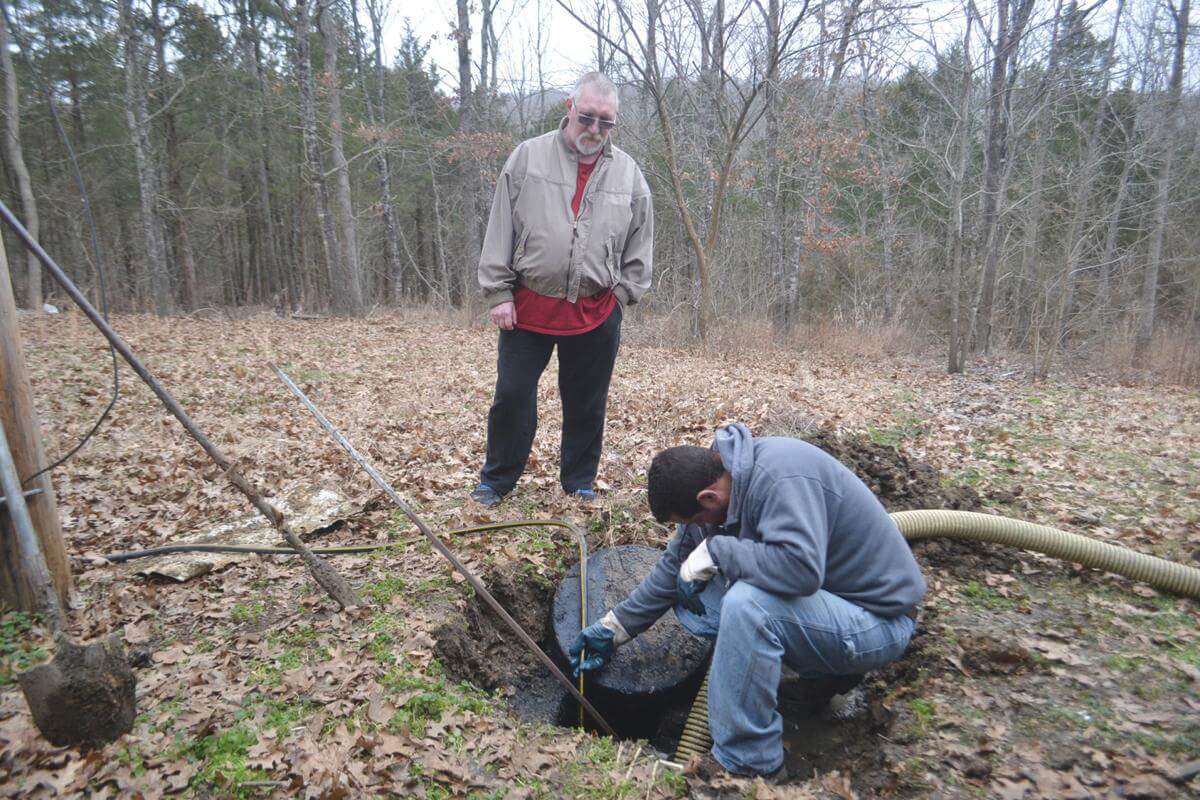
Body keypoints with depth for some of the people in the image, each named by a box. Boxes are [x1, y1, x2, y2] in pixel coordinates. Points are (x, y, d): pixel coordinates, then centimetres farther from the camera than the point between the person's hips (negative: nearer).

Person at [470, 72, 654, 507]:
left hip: (596, 314, 1)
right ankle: (497, 479, 22)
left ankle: (579, 480, 28)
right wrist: (498, 292, -4)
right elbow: (500, 230, 0)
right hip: (528, 306, -1)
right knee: (512, 395, 5)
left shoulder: (628, 173, 5)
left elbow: (640, 243, 10)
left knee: (587, 403, 11)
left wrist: (622, 293, 2)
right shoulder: (527, 157, 1)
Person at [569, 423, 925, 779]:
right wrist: (614, 628, 8)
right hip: (825, 593, 9)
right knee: (690, 594, 1)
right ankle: (824, 668, 8)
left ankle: (746, 766, -14)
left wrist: (714, 552, -28)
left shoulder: (781, 478, -29)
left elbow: (801, 567, -42)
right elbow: (676, 564, 6)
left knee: (745, 603, -32)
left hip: (877, 618, -9)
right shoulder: (715, 478, -3)